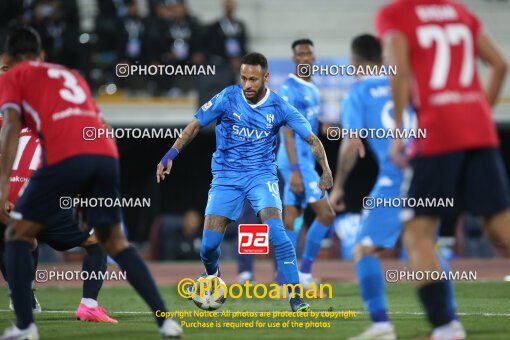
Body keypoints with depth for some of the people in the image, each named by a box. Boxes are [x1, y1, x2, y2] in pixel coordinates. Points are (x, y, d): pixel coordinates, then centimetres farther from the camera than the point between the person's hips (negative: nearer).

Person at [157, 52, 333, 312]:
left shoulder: (279, 107, -8)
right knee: (209, 244, -6)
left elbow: (312, 139, -4)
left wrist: (325, 170, -17)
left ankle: (296, 298, -19)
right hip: (226, 176, 1)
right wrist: (171, 154, -9)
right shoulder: (227, 98, -9)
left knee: (276, 231, -25)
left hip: (262, 175, -1)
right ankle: (212, 277, 31)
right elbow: (196, 125, -1)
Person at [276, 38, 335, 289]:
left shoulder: (312, 89, 16)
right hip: (296, 162, -9)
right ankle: (304, 272, -3)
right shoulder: (289, 89, -12)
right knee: (326, 213, -10)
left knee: (290, 221, 6)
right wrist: (295, 170, -22)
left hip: (305, 162, 9)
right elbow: (288, 132, -17)